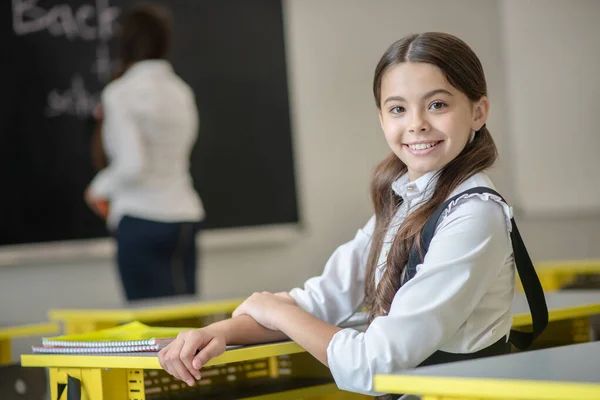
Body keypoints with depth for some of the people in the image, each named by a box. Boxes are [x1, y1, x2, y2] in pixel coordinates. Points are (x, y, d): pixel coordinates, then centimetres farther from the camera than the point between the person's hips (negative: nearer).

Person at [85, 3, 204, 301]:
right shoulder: (182, 92, 11)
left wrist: (100, 187, 1)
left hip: (142, 220, -7)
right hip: (185, 215, 7)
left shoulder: (121, 93, -8)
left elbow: (132, 165, -17)